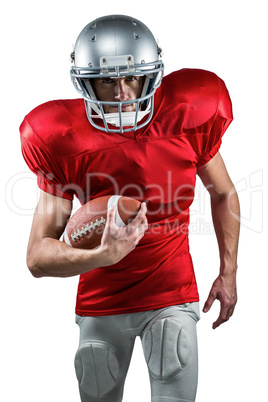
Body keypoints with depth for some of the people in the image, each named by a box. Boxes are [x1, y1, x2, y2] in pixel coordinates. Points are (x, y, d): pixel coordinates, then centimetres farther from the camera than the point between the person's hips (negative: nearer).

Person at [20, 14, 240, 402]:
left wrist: (228, 272, 5)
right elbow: (37, 257, -16)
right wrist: (103, 255, -34)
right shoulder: (67, 141, -15)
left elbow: (224, 195, 7)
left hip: (173, 296, 0)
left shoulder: (188, 119, -12)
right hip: (102, 303, 1)